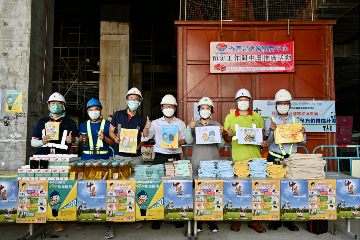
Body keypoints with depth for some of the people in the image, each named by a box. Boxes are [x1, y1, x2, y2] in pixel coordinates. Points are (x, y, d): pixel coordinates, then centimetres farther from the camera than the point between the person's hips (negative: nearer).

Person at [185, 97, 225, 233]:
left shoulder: (217, 125, 10)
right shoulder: (194, 124, 10)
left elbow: (221, 145, 6)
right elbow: (188, 141, -2)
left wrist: (220, 134, -11)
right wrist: (189, 128, -15)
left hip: (213, 160, 1)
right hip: (197, 160, 0)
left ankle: (212, 221, 11)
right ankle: (198, 221, 10)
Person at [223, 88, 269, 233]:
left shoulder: (257, 117, 14)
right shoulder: (230, 117, 10)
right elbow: (226, 139, 11)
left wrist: (265, 143, -5)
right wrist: (228, 135, -11)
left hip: (255, 157, 1)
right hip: (237, 158, -1)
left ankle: (254, 220, 15)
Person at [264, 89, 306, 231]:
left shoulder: (296, 121, 14)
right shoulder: (270, 121, 8)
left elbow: (302, 142, 13)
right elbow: (268, 140, -4)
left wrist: (303, 134, -8)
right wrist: (271, 130, -24)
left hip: (291, 158, 2)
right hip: (274, 158, -1)